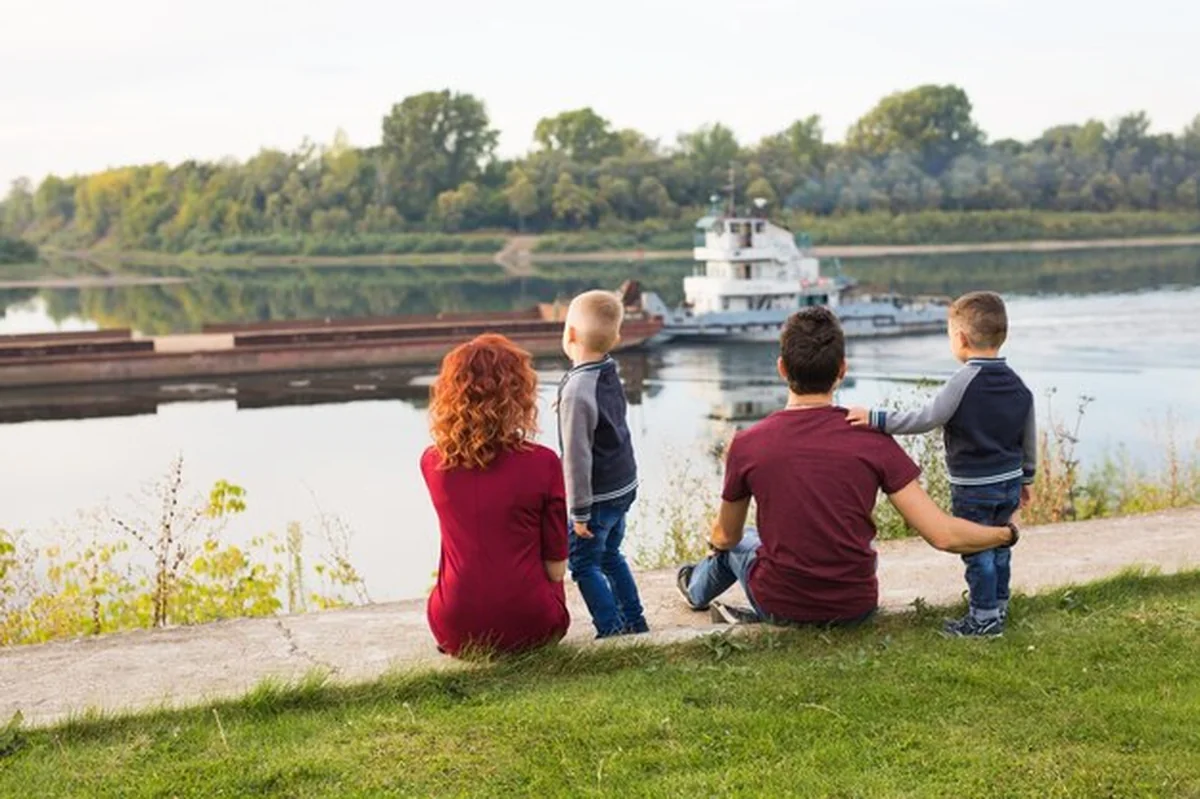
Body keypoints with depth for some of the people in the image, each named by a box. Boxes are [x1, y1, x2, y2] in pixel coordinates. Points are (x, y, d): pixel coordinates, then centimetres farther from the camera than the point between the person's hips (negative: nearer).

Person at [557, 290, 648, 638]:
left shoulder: (577, 391, -24)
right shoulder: (610, 375, 3)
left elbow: (577, 456, -21)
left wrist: (579, 511, -14)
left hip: (598, 496, -8)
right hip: (624, 486, 8)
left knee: (584, 564, 2)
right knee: (610, 556, 21)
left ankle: (612, 630, 0)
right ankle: (635, 623, 27)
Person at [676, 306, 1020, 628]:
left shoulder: (747, 445, -14)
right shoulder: (872, 442, -15)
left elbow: (725, 536, 4)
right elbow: (943, 535, -16)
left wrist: (714, 539, 29)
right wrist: (1006, 534, 4)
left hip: (780, 607, 0)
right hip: (855, 609, 0)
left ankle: (698, 588, 61)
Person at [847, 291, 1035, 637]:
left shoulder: (965, 381, -18)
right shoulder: (1017, 385, 5)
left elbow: (927, 419, -21)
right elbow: (1029, 438, 12)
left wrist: (877, 419, -18)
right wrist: (1027, 477, 24)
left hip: (973, 486, -7)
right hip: (1010, 480, 7)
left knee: (976, 551, 2)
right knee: (998, 546, 19)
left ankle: (984, 615, 8)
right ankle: (998, 606, 30)